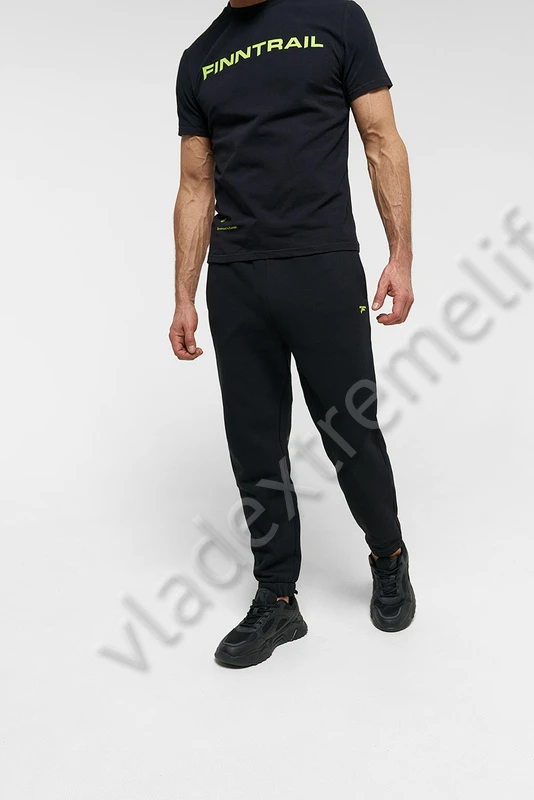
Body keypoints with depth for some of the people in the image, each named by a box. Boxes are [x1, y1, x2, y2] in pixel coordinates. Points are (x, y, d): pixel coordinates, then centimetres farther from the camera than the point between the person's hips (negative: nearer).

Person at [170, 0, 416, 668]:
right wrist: (184, 299, 9)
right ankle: (277, 600, 22)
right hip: (233, 281, 4)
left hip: (324, 268, -3)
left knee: (352, 435, 4)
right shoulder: (199, 61, 15)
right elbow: (196, 188, 14)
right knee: (255, 450, 6)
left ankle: (389, 559, 33)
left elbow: (383, 144, 2)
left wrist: (401, 257, -7)